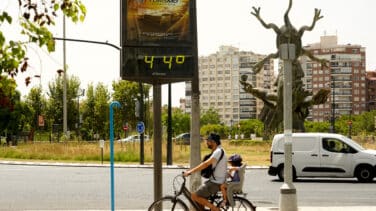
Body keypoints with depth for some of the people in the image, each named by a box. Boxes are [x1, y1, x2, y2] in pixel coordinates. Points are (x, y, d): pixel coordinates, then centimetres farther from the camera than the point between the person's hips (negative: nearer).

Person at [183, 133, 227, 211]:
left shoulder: (219, 151, -19)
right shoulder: (216, 151, 14)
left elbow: (206, 164, -28)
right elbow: (206, 163, 18)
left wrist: (191, 171, -29)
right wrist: (191, 170, 10)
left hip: (216, 183, -10)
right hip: (213, 180, 10)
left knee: (194, 196, -13)